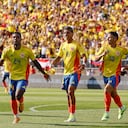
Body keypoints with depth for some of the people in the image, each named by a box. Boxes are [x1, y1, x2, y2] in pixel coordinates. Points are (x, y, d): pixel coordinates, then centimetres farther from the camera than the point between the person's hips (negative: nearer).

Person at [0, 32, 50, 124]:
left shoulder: (27, 50, -12)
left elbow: (35, 62, -1)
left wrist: (44, 73, 2)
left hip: (23, 77, -3)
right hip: (13, 77, 3)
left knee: (18, 96, -21)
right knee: (13, 98, 8)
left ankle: (21, 102, 17)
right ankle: (16, 117, 29)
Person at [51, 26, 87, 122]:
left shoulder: (77, 44, -5)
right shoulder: (63, 45, 13)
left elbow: (84, 56, -11)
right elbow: (59, 57, 19)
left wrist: (83, 64, -32)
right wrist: (54, 62, -4)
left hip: (75, 72, -7)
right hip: (66, 72, 7)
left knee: (71, 91, -21)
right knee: (68, 94, 10)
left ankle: (72, 115, -21)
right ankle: (71, 116, 19)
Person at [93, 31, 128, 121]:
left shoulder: (121, 49, -8)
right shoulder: (105, 47, -4)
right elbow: (96, 58, -8)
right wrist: (102, 54, -28)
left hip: (115, 74, -4)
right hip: (106, 74, 4)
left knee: (107, 90, -23)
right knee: (113, 94, 17)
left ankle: (107, 113, -15)